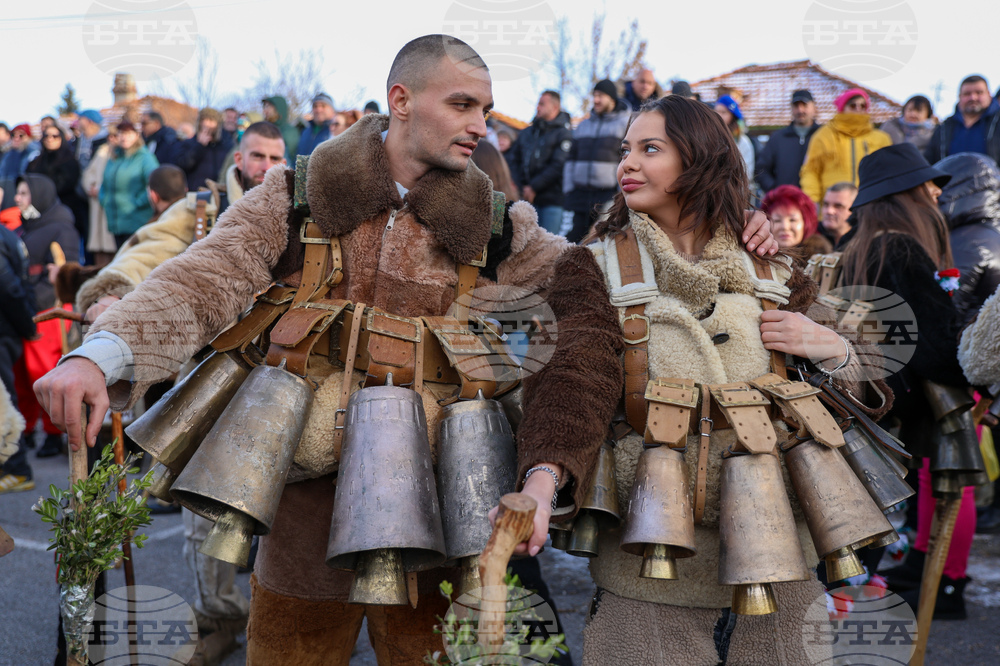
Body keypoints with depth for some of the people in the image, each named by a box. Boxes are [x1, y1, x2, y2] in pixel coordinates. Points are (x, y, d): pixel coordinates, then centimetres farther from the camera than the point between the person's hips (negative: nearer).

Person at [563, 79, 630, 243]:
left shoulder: (625, 123, 3)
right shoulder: (583, 125, 20)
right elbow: (571, 158, 21)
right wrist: (568, 189, 10)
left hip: (609, 194, -5)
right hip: (581, 194, 5)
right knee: (575, 237, 0)